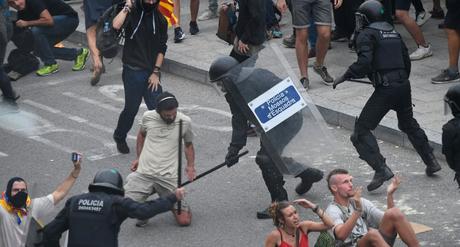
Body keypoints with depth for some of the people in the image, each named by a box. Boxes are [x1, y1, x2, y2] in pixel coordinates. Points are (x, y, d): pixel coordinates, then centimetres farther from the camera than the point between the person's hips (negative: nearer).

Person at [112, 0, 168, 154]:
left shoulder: (160, 20, 5)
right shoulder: (132, 13, -4)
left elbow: (161, 49, 5)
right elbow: (116, 25, -26)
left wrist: (156, 72, -2)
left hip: (152, 73, 3)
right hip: (133, 71, -3)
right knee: (131, 108, 5)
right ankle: (120, 137, 30)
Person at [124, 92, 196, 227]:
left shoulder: (185, 122, 0)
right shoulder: (148, 117, 1)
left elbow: (188, 144, 17)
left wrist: (191, 166, 2)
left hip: (168, 178, -1)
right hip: (143, 174, 1)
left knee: (184, 220, -8)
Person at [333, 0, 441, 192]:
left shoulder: (366, 34, -5)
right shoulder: (393, 33, 18)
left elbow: (364, 62, -19)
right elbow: (406, 61, 21)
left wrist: (345, 77, -11)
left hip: (385, 89, -8)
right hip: (404, 85, 8)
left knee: (362, 130, -3)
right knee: (409, 124, 28)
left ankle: (381, 170, -17)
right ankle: (431, 162, 34)